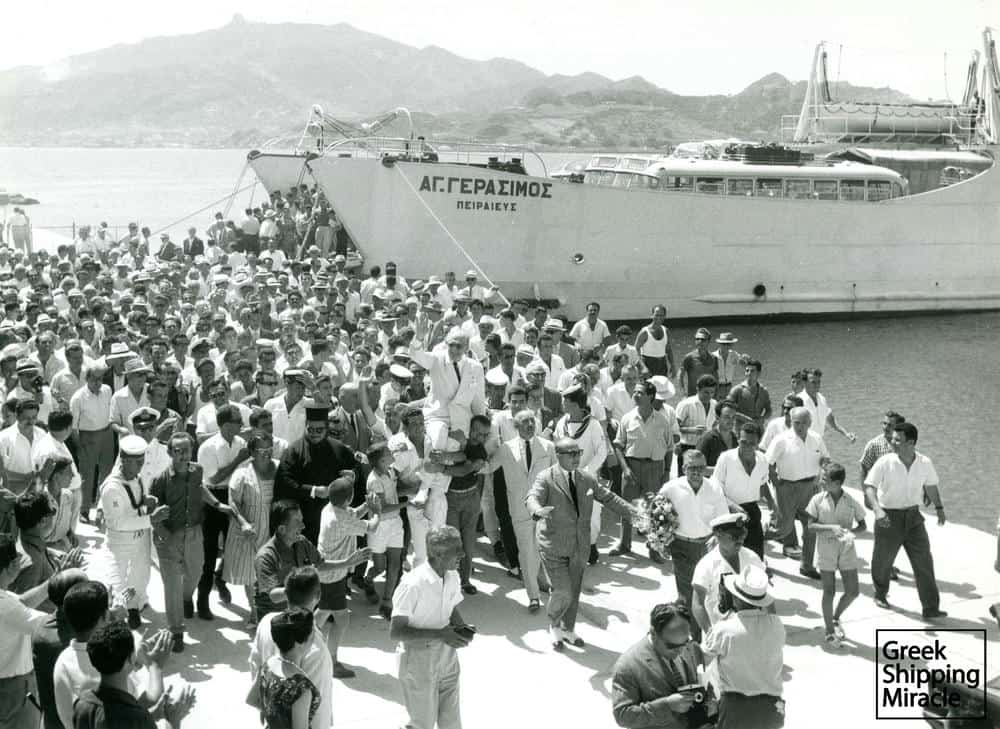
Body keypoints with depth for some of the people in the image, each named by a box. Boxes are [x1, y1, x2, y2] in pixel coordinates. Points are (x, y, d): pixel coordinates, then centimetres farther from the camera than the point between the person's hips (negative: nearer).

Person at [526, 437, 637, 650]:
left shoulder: (586, 479, 5)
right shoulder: (545, 478, -12)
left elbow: (608, 497, 13)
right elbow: (532, 498, -28)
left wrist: (632, 512, 3)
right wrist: (538, 510, -51)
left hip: (580, 546, 5)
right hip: (554, 547, -5)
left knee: (574, 591, 15)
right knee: (563, 592, -9)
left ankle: (568, 629, 38)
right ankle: (554, 625, 21)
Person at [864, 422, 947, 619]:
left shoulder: (925, 463, -6)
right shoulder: (885, 462, -16)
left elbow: (931, 485, 12)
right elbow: (869, 485, -17)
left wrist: (939, 507, 14)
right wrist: (877, 509, -31)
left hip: (913, 516, 2)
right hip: (889, 517, -2)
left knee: (924, 562, -1)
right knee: (883, 560, 12)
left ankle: (931, 608, 4)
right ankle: (880, 595, 39)